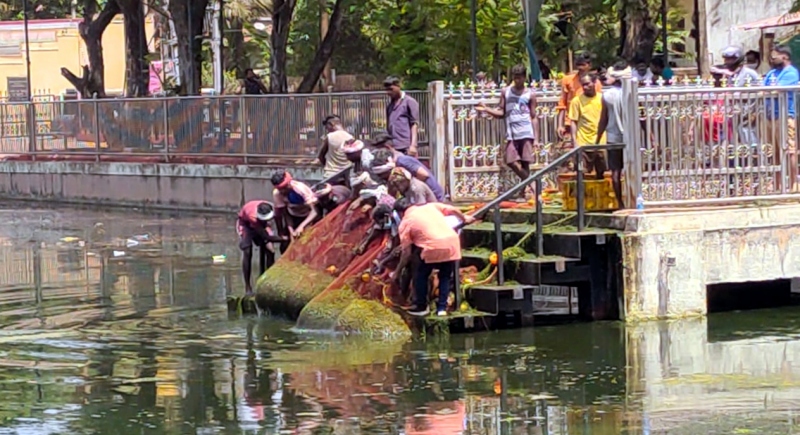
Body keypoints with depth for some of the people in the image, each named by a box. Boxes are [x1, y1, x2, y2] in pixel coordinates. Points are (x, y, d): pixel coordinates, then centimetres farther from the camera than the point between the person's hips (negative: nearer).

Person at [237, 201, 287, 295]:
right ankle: (247, 287, -11)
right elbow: (267, 237, -44)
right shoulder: (252, 216, -46)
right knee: (247, 253, -17)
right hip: (245, 223, -4)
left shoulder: (272, 211, -34)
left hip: (261, 224, 4)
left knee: (270, 251, -10)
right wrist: (285, 238, -47)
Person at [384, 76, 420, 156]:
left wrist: (413, 145, -13)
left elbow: (415, 124, -4)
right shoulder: (389, 105, 19)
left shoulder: (409, 102, 2)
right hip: (393, 148, 6)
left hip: (406, 147, -6)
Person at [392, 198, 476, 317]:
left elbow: (406, 253, 9)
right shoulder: (430, 206, 23)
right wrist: (464, 219, 41)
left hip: (434, 247, -4)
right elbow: (453, 210, 20)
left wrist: (397, 272, 20)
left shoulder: (405, 223, 12)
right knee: (445, 276, 23)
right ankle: (442, 307, 18)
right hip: (452, 242, 4)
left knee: (421, 275, 20)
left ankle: (421, 307, 26)